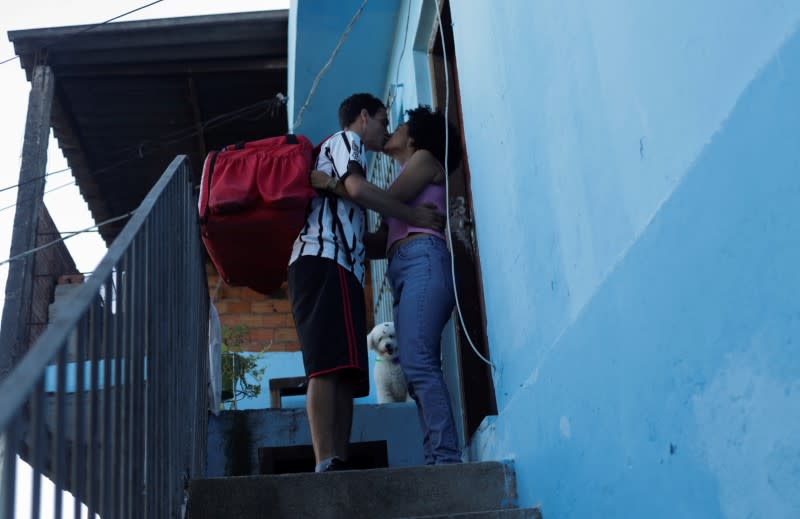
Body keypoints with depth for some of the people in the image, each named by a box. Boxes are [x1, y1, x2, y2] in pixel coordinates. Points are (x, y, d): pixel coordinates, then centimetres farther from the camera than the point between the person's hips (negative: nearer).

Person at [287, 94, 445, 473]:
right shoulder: (345, 140, 11)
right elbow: (357, 188, -11)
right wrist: (414, 217, -5)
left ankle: (338, 465, -8)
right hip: (325, 261, -10)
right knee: (328, 366, -22)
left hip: (339, 266, 10)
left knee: (345, 374, -1)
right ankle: (326, 464, -31)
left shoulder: (334, 149, 38)